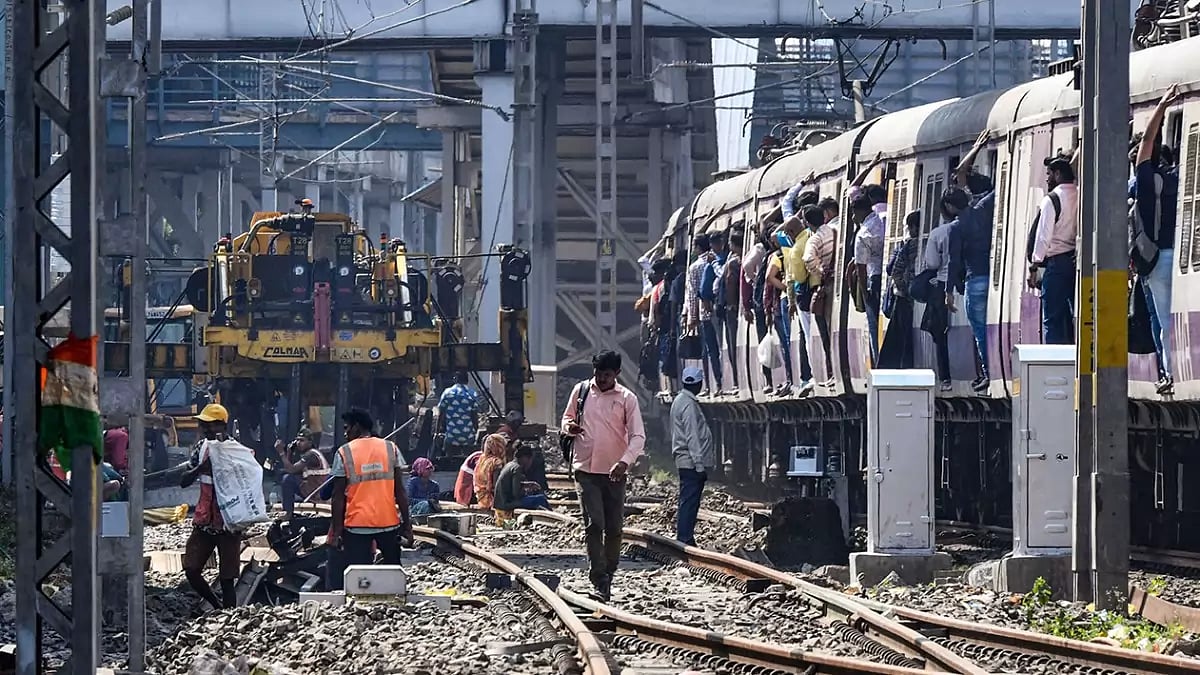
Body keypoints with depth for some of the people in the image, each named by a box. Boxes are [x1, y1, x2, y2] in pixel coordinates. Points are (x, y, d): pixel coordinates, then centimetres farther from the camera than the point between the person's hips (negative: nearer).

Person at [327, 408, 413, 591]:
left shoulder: (344, 453, -3)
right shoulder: (391, 449, 3)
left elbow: (338, 496, -4)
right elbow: (400, 491, 1)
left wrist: (336, 530, -1)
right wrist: (407, 523, 5)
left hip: (356, 525, -2)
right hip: (388, 522, 2)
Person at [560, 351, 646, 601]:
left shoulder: (627, 399, -1)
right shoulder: (581, 391, 5)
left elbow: (638, 436, -5)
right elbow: (567, 418, 18)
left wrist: (625, 461, -22)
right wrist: (569, 427, -8)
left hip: (614, 472, 0)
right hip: (586, 469, 0)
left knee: (614, 527, 6)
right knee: (594, 524, -11)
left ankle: (609, 573, 23)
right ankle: (599, 578, -14)